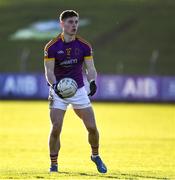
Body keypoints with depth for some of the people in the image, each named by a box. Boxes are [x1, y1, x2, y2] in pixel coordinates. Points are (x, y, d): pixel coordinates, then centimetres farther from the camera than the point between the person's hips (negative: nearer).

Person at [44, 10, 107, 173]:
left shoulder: (84, 46, -3)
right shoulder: (51, 47, -10)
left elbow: (90, 68, -5)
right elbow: (49, 71, -13)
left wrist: (92, 82, -26)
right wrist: (54, 85, -32)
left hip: (79, 90, 2)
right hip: (58, 91, -2)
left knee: (92, 127, -2)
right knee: (56, 129, -12)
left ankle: (95, 155, 24)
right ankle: (53, 163, 5)